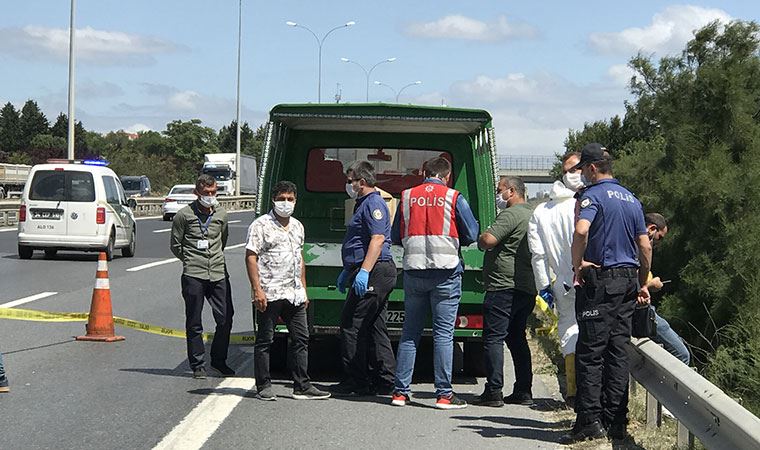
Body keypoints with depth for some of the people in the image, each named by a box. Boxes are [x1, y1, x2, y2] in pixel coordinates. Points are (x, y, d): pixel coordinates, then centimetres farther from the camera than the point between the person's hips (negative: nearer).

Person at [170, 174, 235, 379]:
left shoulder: (221, 214, 11)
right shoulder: (184, 215, -1)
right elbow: (175, 245, 7)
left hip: (218, 274, 3)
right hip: (193, 276, -3)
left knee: (226, 319, 1)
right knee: (194, 323, 2)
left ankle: (218, 360, 18)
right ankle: (197, 365, 12)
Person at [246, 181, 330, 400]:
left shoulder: (297, 226, 18)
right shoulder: (261, 225, -4)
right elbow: (251, 257, -8)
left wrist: (303, 289, 21)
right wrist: (257, 289, -16)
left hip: (294, 295, 7)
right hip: (269, 294, -7)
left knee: (301, 339, 6)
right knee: (265, 340, 1)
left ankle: (302, 386, 11)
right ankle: (264, 386, 7)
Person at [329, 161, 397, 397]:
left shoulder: (373, 204, -11)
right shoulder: (364, 204, 23)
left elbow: (378, 239, -23)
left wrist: (364, 271, -29)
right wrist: (347, 271, 32)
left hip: (372, 274, -11)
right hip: (377, 274, 11)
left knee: (351, 325, -8)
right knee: (375, 328, 11)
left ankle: (356, 382, -4)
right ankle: (384, 382, 14)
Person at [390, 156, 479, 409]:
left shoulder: (407, 197, 6)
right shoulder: (453, 198, -2)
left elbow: (396, 237, 12)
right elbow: (471, 234, 1)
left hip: (413, 271, 3)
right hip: (445, 272, -3)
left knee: (410, 332, 10)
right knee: (443, 333, 0)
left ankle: (400, 391, 9)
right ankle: (443, 394, -1)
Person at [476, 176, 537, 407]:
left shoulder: (511, 214, -12)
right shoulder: (532, 214, 19)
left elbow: (487, 240, -24)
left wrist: (480, 239, -1)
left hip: (505, 286, -10)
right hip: (527, 288, 10)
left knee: (493, 338, -7)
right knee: (517, 338, 16)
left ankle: (494, 392, -10)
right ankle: (523, 391, 15)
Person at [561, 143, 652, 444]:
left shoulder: (593, 194, -8)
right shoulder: (632, 199, 15)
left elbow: (581, 229, -27)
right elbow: (645, 246, 15)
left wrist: (577, 265, -16)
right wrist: (642, 284, 21)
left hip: (599, 282, -7)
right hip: (628, 282, 7)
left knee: (590, 353, -4)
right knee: (618, 353, 8)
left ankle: (590, 421, -8)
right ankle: (616, 421, 9)